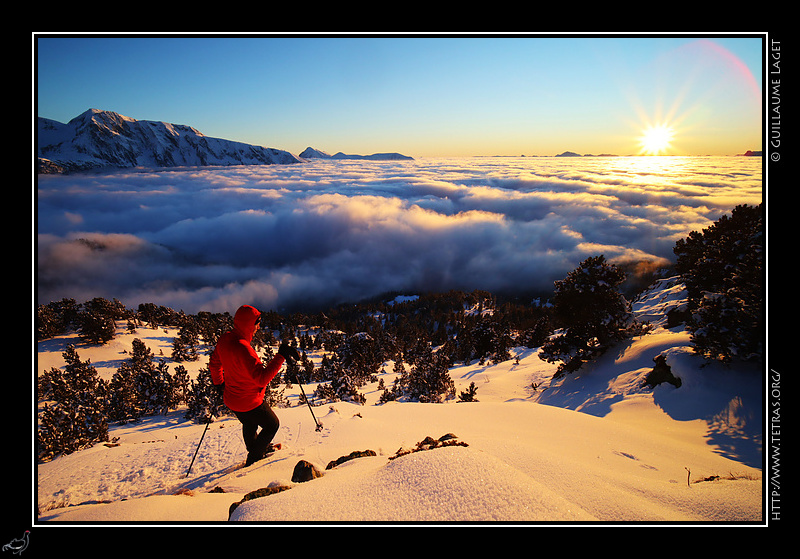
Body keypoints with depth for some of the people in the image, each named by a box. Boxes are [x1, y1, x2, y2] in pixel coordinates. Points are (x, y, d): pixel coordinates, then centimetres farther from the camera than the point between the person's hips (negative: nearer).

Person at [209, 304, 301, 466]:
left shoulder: (224, 339, -6)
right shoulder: (242, 348, -35)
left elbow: (214, 363, 11)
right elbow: (262, 378, -38)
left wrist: (218, 382, 27)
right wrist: (281, 357, -38)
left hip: (231, 399, 8)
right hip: (249, 402, -8)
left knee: (249, 425, 33)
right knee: (272, 425, 16)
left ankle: (254, 449, 56)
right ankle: (254, 459, 27)